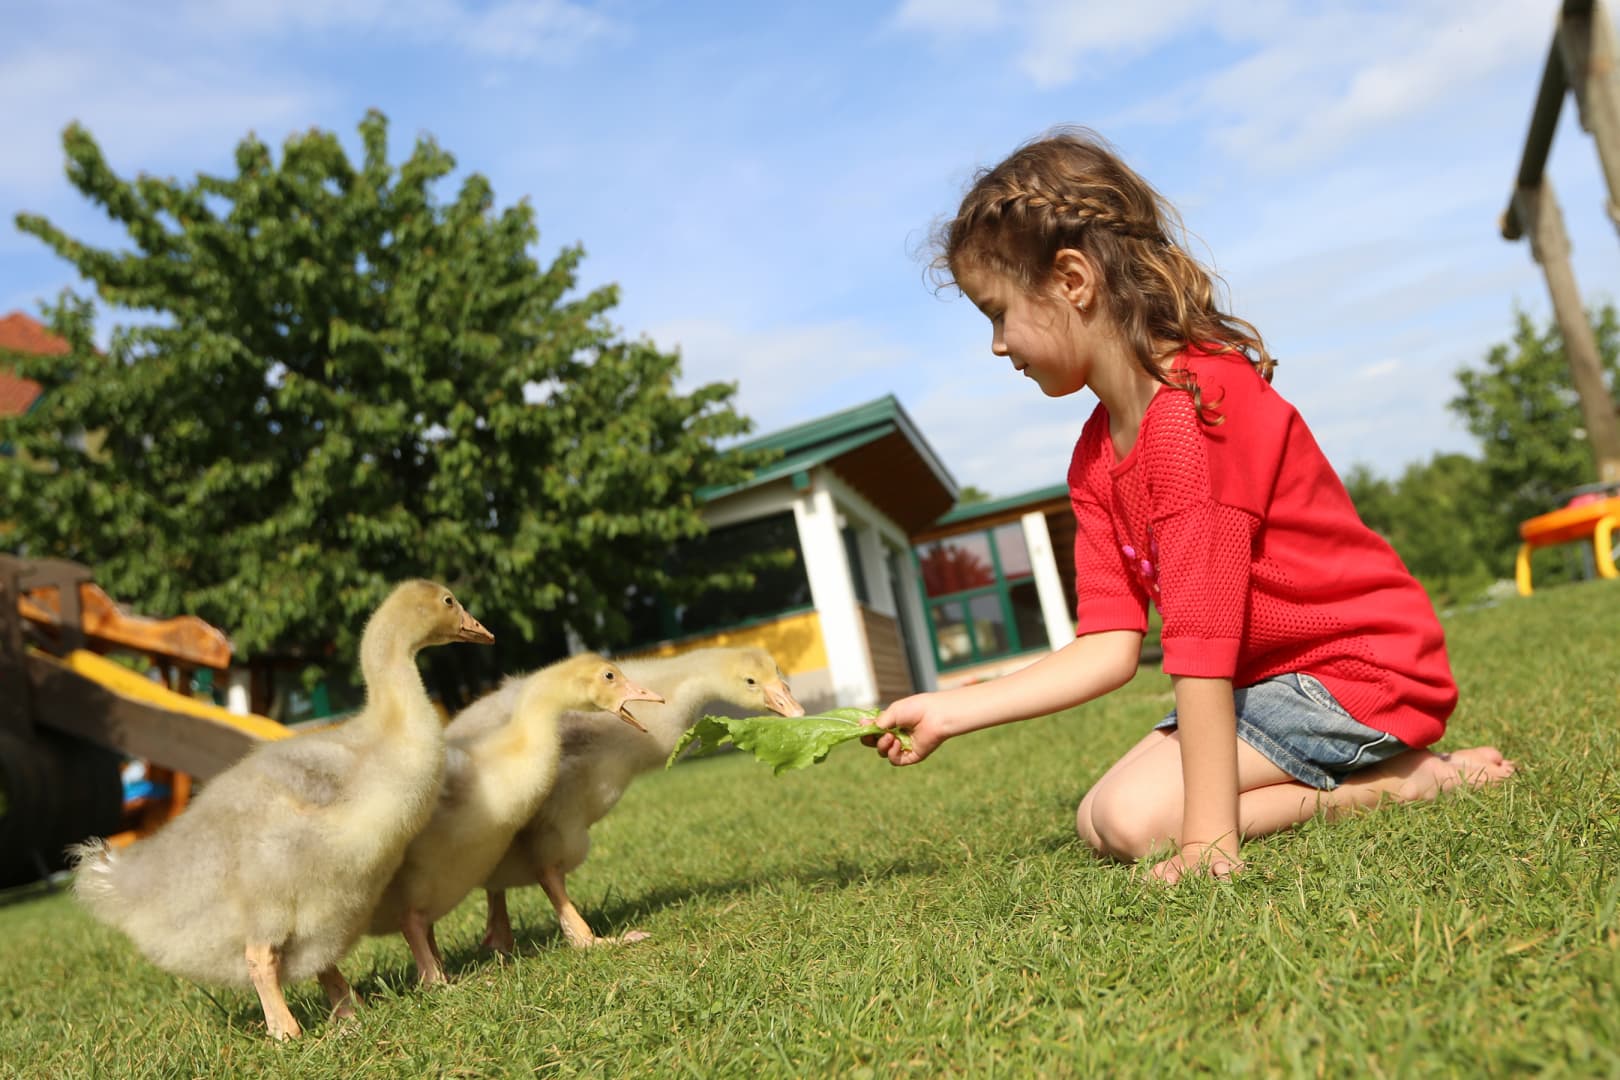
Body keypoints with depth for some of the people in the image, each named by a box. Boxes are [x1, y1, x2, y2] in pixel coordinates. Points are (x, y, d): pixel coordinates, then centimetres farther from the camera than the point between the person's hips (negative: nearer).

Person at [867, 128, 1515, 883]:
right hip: (1275, 676, 9)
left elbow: (1200, 638, -28)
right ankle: (1376, 765, 8)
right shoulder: (1095, 457, 4)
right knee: (1096, 821, 6)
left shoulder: (1190, 412, -26)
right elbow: (1107, 649, -2)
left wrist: (1209, 833, -26)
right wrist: (947, 713, -4)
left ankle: (1405, 781, -5)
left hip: (1362, 668, -9)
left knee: (1135, 818, -19)